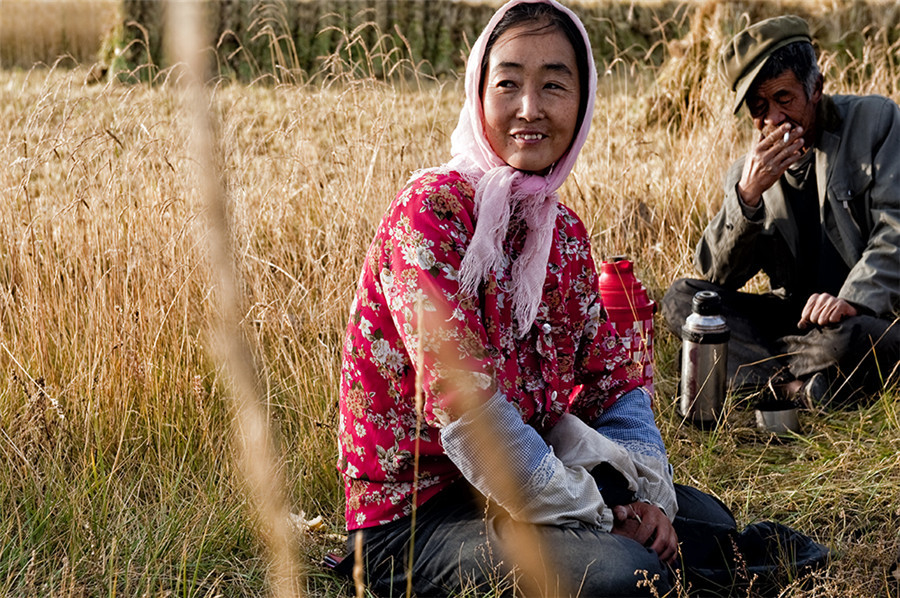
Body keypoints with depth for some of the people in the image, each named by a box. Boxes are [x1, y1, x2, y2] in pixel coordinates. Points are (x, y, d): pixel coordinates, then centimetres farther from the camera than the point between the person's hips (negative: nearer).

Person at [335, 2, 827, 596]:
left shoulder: (563, 230, 8)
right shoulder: (430, 212, -18)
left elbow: (612, 378, 11)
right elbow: (465, 409, -25)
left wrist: (649, 496, -7)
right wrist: (596, 520, -20)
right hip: (413, 508, -8)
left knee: (708, 522, 16)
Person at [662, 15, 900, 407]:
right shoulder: (749, 171, 9)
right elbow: (717, 275, 0)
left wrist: (853, 299, -27)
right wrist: (747, 194, -16)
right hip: (794, 313, 5)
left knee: (850, 339, -40)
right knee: (681, 298, -14)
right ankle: (795, 385, -29)